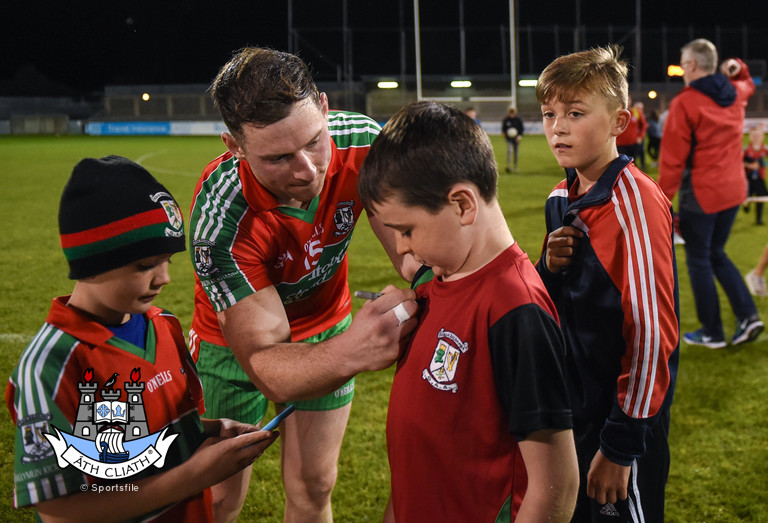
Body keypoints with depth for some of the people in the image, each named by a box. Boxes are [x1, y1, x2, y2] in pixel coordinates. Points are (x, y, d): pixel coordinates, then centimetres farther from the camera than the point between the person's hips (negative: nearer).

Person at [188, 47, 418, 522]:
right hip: (237, 341, -3)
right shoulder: (221, 219, -38)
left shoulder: (362, 141, -28)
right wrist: (349, 354, -60)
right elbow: (263, 364, -40)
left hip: (328, 326, 3)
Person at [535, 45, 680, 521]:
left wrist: (621, 445, -19)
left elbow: (651, 329, -21)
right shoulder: (560, 199, 6)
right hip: (572, 411, 8)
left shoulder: (636, 201, -19)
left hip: (625, 418, -8)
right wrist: (550, 268, -7)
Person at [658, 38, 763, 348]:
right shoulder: (736, 93, 7)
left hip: (700, 194, -7)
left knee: (698, 260, 7)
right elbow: (747, 83, 36)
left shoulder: (685, 103, -15)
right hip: (733, 191, 7)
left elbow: (672, 159, -17)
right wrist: (737, 68, 16)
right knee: (716, 253, 21)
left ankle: (712, 332, 14)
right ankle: (747, 315, 9)